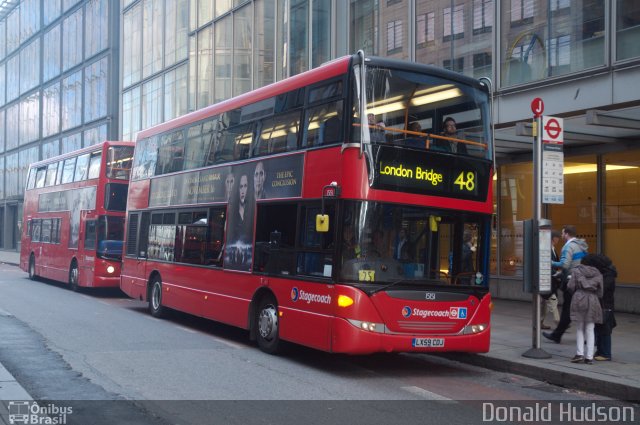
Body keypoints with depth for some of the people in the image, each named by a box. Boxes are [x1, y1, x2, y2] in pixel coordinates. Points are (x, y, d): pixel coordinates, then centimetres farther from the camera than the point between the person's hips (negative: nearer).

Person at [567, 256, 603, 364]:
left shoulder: (576, 271, 2)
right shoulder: (597, 274, 9)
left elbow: (570, 287, -3)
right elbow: (600, 292, 7)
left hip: (579, 299, -2)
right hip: (593, 301, 2)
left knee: (579, 329, 9)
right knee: (590, 330, 6)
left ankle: (580, 353, 0)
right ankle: (589, 357, 3)